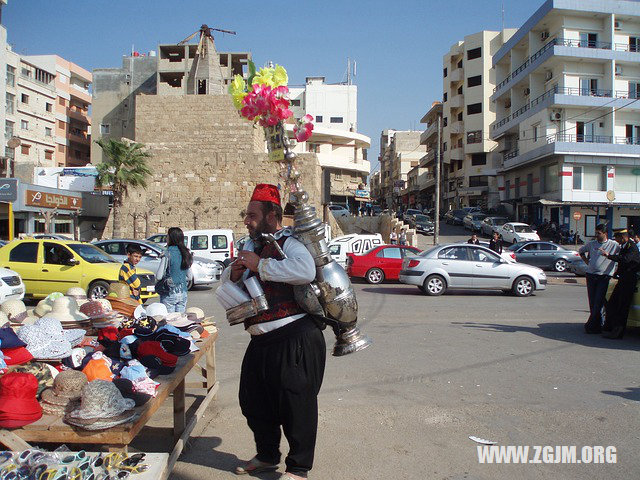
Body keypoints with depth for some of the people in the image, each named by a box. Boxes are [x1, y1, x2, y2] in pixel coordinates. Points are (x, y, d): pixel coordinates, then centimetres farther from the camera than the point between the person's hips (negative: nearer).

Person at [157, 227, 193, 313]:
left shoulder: (168, 253, -13)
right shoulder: (186, 253, 4)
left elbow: (159, 276, -14)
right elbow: (189, 277, 11)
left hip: (169, 294, -6)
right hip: (183, 293, 6)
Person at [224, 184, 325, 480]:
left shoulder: (288, 243, -11)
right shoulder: (252, 245, 17)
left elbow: (306, 271, -33)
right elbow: (227, 281, 23)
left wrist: (260, 265, -24)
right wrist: (234, 272, -2)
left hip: (295, 339, -9)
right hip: (262, 341, 9)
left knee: (296, 403, 1)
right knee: (252, 400, 18)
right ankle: (267, 456, 39)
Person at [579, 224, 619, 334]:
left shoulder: (614, 245, -1)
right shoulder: (591, 244, 11)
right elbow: (581, 251, 28)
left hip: (604, 277, -4)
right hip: (590, 275, 4)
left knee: (598, 302, -9)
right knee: (592, 302, 7)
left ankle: (591, 324, -5)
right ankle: (598, 323, 19)